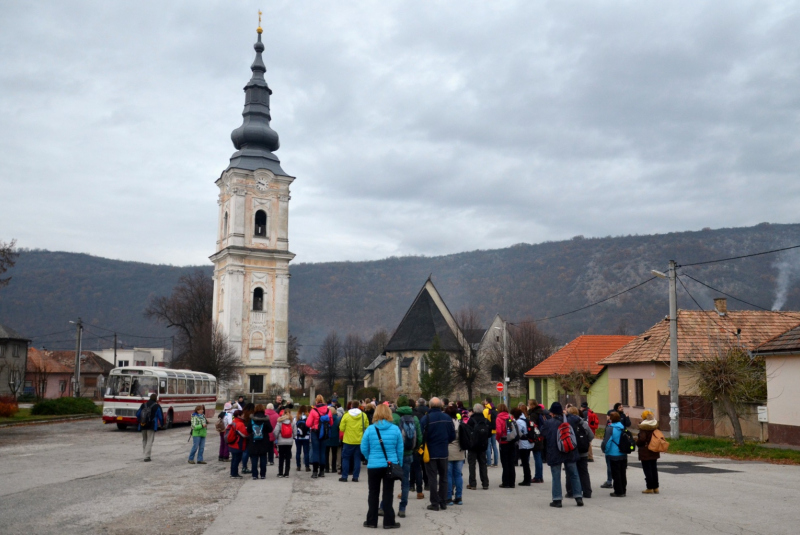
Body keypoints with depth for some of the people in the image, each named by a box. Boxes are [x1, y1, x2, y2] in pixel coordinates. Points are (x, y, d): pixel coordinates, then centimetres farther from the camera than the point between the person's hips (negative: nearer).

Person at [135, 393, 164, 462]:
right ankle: (147, 457, -10)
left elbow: (138, 414, 17)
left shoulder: (143, 405, 11)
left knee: (144, 440, 20)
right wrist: (162, 423, 17)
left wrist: (139, 421, 34)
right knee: (149, 441, -3)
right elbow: (160, 416, -1)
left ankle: (145, 453, 21)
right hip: (152, 426, -5)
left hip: (143, 426, 5)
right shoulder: (157, 406, -3)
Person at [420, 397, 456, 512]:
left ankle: (435, 503, 5)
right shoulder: (447, 418, -3)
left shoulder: (425, 419, -14)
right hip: (443, 452, 3)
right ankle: (443, 503, 17)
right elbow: (452, 435, 2)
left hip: (430, 453, -3)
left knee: (432, 478, 4)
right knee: (443, 477, 14)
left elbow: (421, 436, -12)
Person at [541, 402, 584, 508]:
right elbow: (577, 418, 20)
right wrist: (567, 414, 22)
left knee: (556, 477, 3)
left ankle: (557, 500, 3)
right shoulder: (569, 420, -1)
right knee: (574, 475, 14)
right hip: (570, 453, 4)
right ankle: (578, 497, 14)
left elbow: (542, 437, -2)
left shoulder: (548, 423, -12)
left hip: (554, 454, -3)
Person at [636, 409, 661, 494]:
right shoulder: (655, 426, 5)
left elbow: (642, 439, -23)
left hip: (645, 451, -7)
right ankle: (655, 487, 19)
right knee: (654, 468, 14)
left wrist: (637, 442, -3)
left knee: (647, 469, 1)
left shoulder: (643, 427, -18)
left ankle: (650, 488, 4)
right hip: (654, 451, 7)